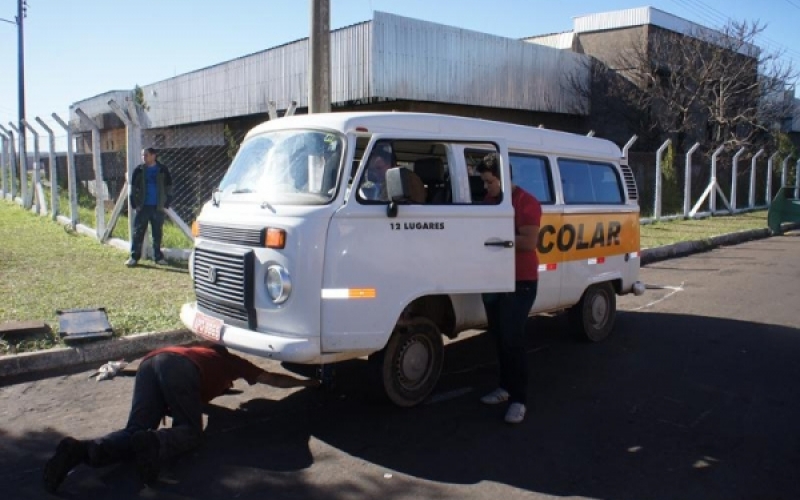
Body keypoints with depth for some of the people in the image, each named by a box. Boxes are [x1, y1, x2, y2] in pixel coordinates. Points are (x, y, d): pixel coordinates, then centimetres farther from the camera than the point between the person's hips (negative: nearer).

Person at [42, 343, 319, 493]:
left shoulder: (203, 350, 46)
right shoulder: (230, 360, 34)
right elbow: (272, 379, 40)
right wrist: (306, 382, 53)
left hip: (150, 361, 6)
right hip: (178, 366, -6)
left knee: (135, 431, -2)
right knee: (189, 431, -3)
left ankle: (82, 449, -28)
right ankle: (155, 444, -36)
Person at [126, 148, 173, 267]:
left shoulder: (163, 171, 1)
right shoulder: (139, 170, 4)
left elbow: (169, 189, 4)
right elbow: (133, 189, 7)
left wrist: (166, 204, -3)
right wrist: (135, 205, -1)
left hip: (158, 208, 0)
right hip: (143, 207, 1)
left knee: (157, 234, 6)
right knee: (138, 233, -1)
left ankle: (158, 257, 15)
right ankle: (134, 257, 4)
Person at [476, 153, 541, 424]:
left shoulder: (526, 202, -12)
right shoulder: (488, 200, 11)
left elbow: (529, 242, -20)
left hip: (520, 282, -8)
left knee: (513, 338, -9)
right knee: (499, 336, 13)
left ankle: (519, 399, -1)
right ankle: (505, 387, 26)